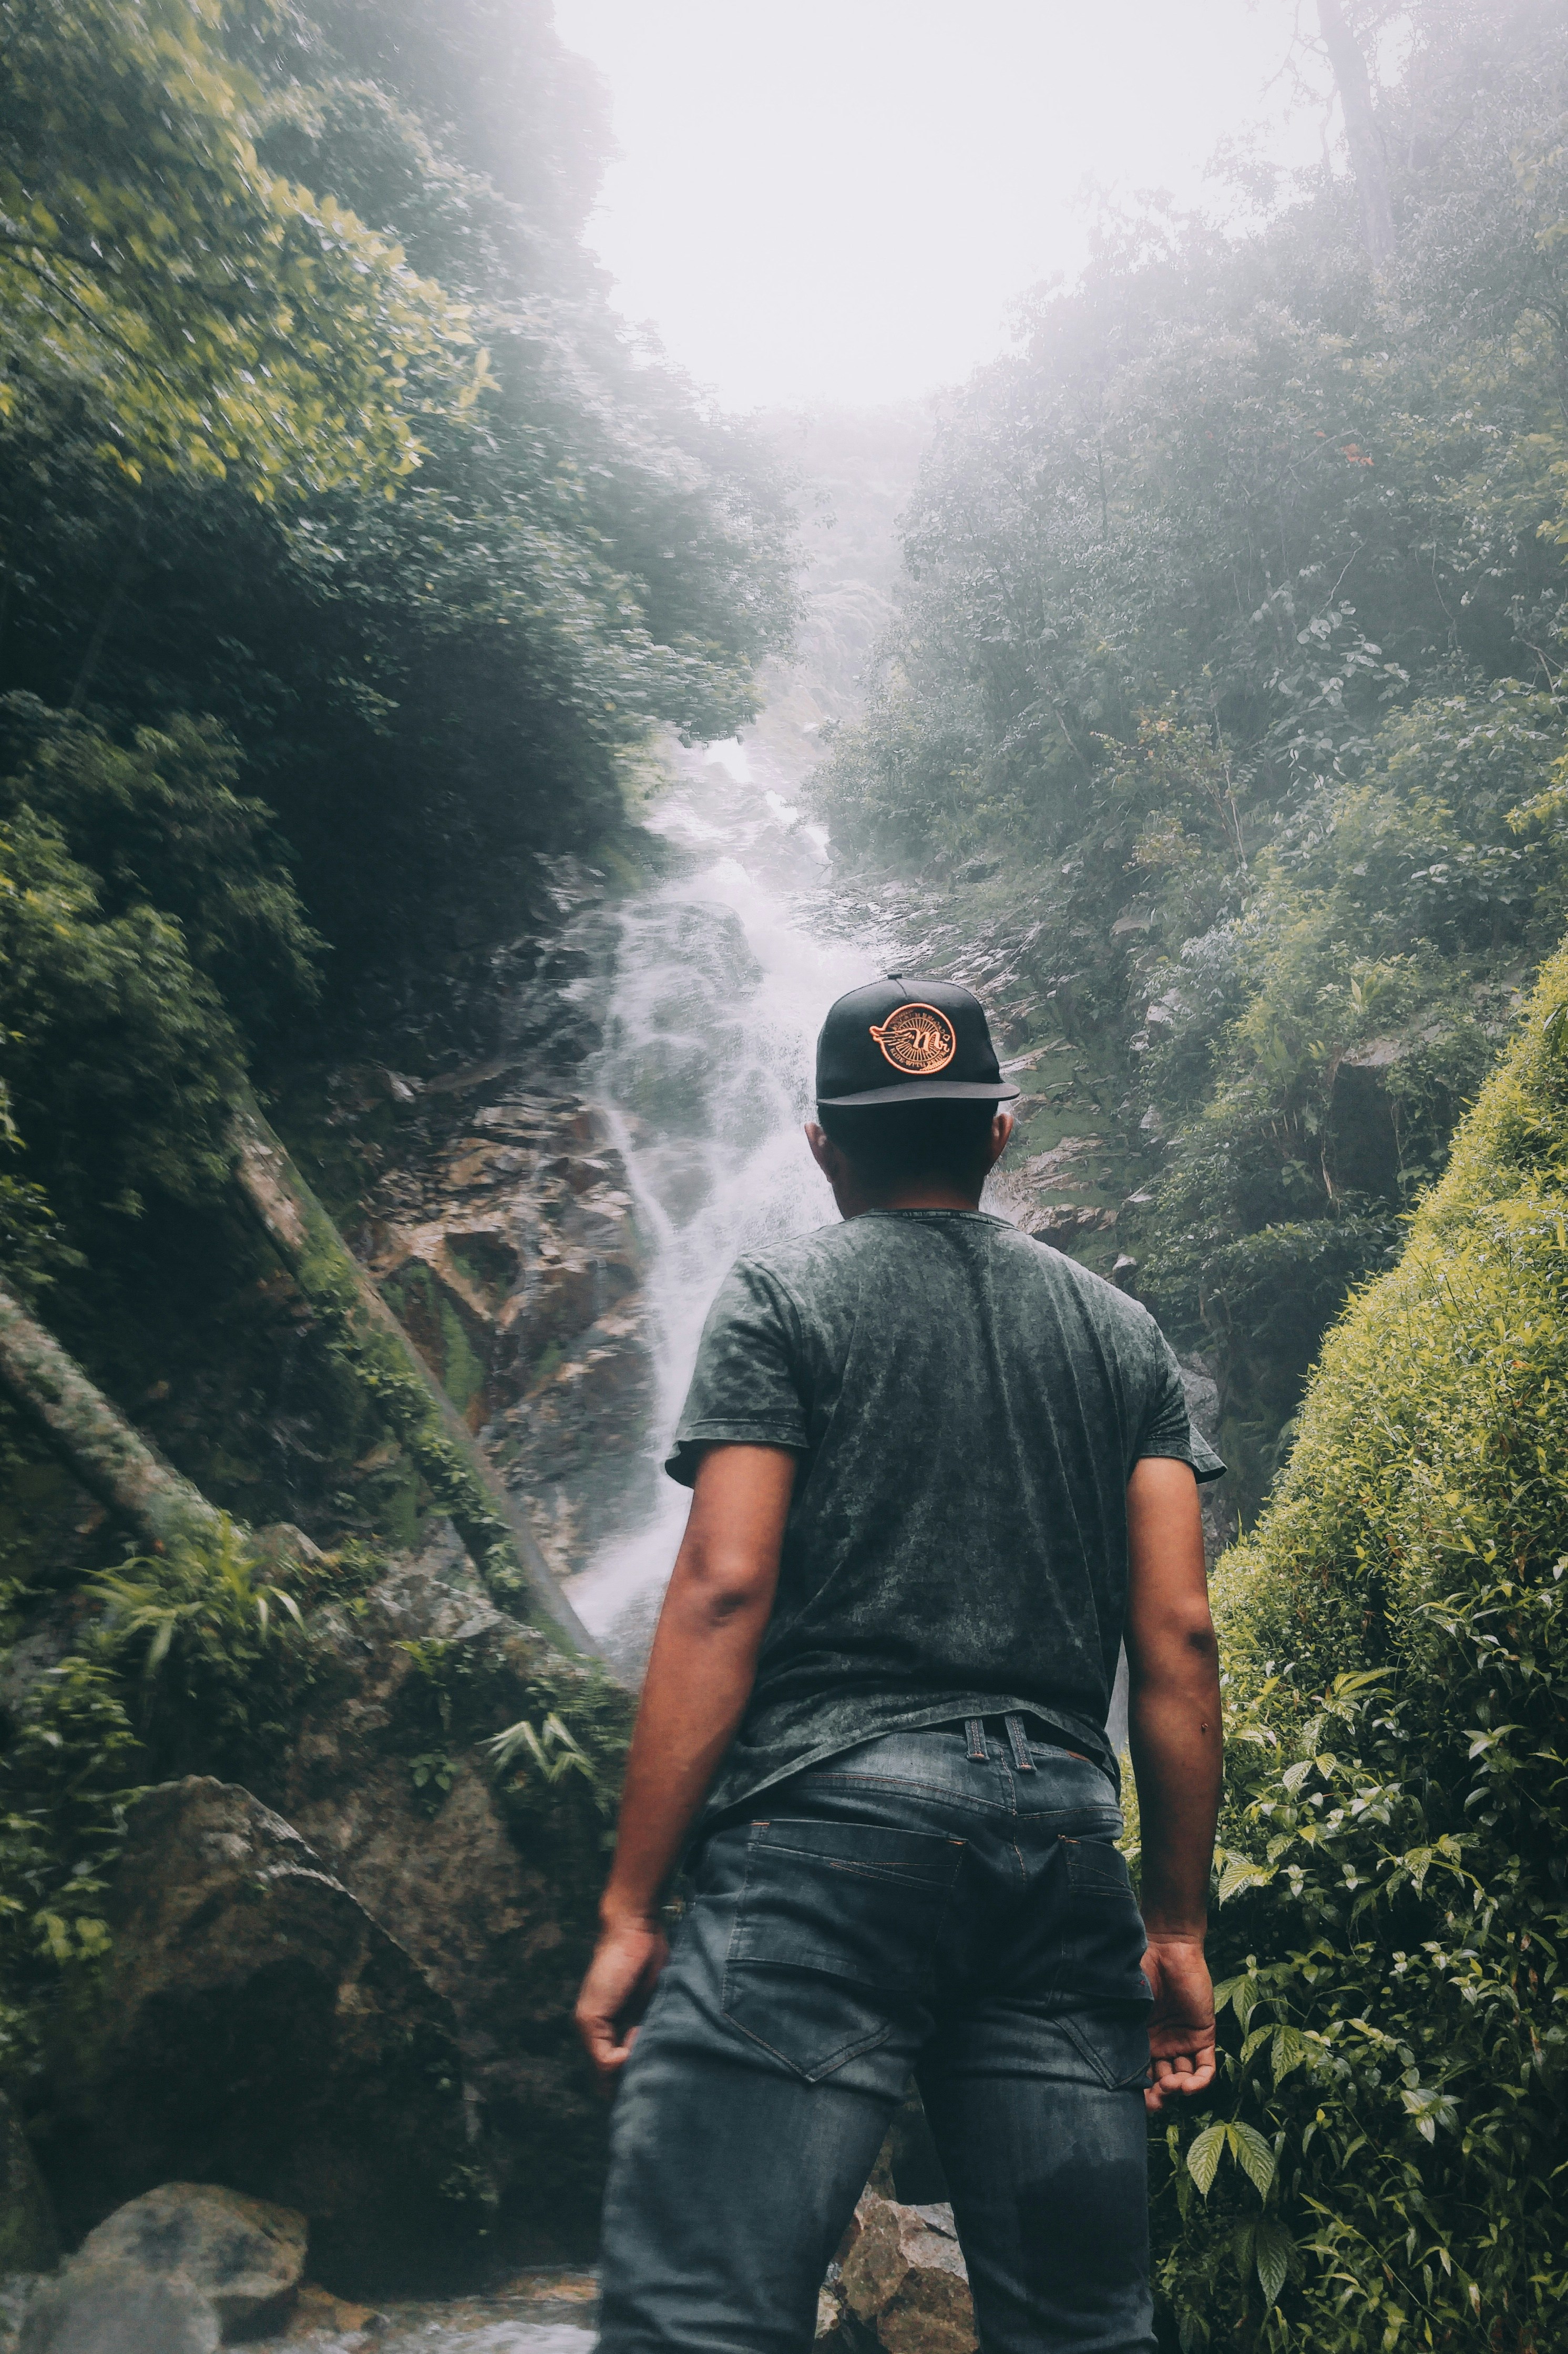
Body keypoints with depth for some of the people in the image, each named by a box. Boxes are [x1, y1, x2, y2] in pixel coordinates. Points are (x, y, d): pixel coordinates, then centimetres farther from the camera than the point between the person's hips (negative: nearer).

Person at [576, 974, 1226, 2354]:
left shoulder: (783, 1297, 4)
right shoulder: (1122, 1332, 16)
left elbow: (723, 1592, -7)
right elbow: (1177, 1634, 9)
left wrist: (632, 1908, -4)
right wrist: (1180, 1927, 13)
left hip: (830, 1818, -4)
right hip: (1064, 1835, 5)